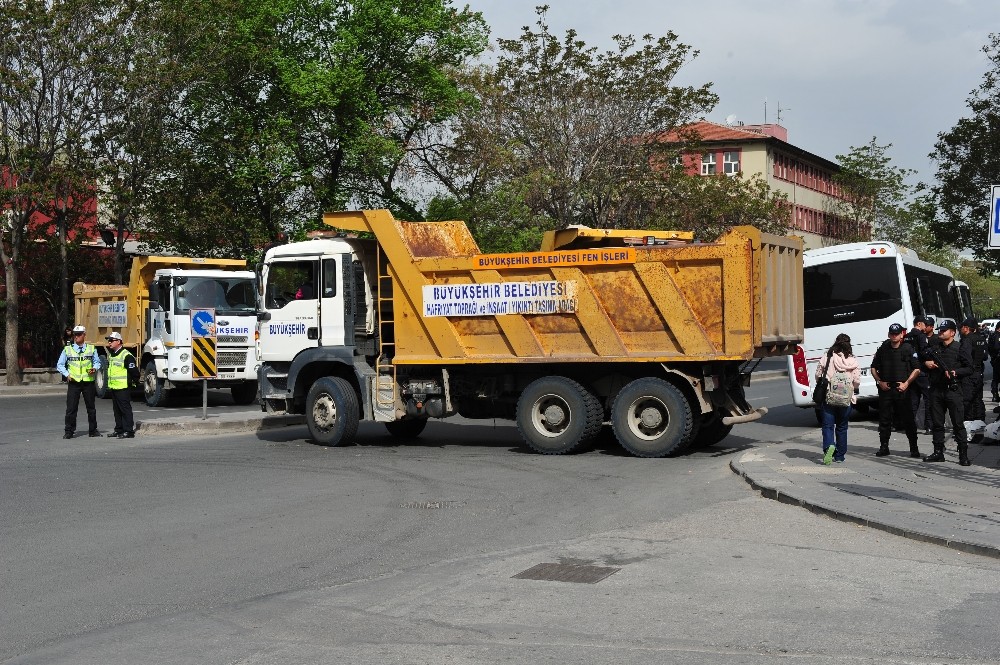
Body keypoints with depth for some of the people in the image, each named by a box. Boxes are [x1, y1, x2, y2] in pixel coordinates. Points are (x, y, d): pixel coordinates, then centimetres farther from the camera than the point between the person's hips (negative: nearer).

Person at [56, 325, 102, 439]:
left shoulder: (91, 348, 6)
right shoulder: (67, 349, 3)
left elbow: (97, 362, 13)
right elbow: (60, 365, 7)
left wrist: (94, 369, -8)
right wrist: (67, 374, -7)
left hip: (88, 381, 1)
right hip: (73, 382, -1)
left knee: (91, 407, 10)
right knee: (71, 408, -4)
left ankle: (93, 430, 20)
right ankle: (69, 431, 2)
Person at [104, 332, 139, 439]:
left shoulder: (126, 356, -15)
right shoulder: (110, 355, 15)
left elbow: (134, 371, -14)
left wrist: (134, 382, -6)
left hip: (123, 388, -9)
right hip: (113, 387, 9)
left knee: (125, 409, -8)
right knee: (117, 410, 13)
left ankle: (129, 431, -7)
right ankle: (119, 429, 20)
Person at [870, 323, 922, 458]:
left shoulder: (908, 349, 2)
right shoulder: (883, 350, 9)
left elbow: (917, 369, 3)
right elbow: (874, 368, 16)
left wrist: (906, 383, -7)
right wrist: (880, 382, 1)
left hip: (902, 390, -2)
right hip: (885, 389, 2)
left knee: (908, 419, -2)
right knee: (884, 420, 5)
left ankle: (914, 448, 6)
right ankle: (884, 447, 13)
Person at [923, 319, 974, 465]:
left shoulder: (960, 349, 0)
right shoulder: (934, 348, 14)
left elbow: (969, 368, -3)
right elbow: (923, 361, 24)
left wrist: (955, 372, -17)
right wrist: (926, 363, 1)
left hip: (953, 389, -5)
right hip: (936, 390, 5)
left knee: (958, 424, -5)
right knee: (937, 424, 10)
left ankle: (963, 455, -2)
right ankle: (938, 452, 18)